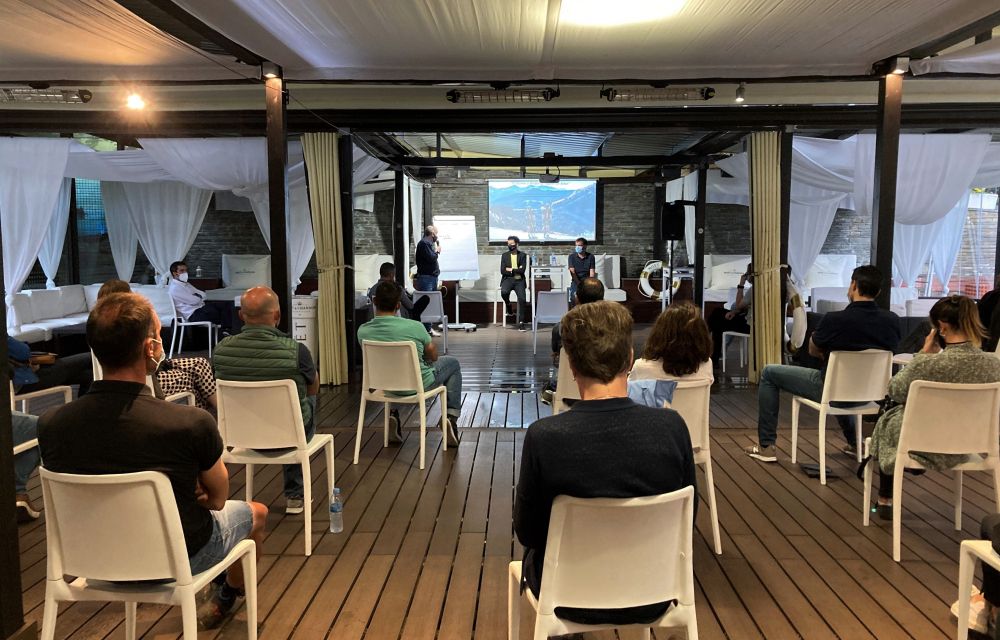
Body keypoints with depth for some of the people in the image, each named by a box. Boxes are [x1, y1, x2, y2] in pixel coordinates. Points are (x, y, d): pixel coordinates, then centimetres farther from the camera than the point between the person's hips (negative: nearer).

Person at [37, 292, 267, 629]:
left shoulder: (50, 425, -19)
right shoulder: (192, 424, -34)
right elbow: (218, 497, -14)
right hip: (178, 559, -4)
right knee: (255, 513, 26)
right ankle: (228, 596, 52)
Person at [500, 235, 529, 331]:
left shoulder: (522, 255, 6)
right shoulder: (504, 255, 9)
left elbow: (523, 270, -5)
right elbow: (502, 271, -1)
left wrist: (511, 270, -6)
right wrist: (516, 271, -6)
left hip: (519, 280, 0)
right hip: (508, 279, 0)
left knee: (522, 299, -20)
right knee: (504, 292, -32)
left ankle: (521, 323, -13)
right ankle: (508, 305, 2)